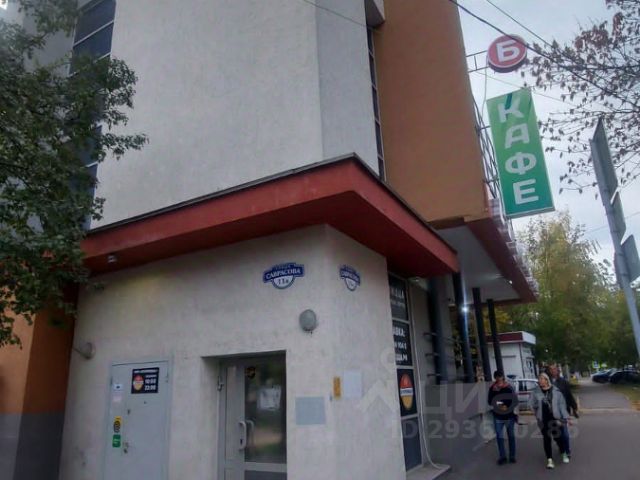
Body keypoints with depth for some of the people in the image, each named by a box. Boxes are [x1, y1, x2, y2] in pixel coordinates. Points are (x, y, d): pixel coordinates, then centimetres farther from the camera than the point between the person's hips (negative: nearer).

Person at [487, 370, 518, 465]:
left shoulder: (509, 388, -7)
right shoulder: (492, 388, -3)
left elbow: (515, 401, -3)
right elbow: (490, 402, -7)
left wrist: (508, 407, -19)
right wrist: (494, 391, -20)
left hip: (509, 416, -1)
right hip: (497, 417, 1)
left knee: (511, 436, 11)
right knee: (499, 437, 4)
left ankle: (512, 456, 22)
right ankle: (502, 457, 14)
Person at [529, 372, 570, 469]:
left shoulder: (555, 391, -6)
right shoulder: (536, 392, -3)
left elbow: (562, 404, -3)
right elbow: (531, 404, 6)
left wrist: (566, 417, -5)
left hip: (555, 418, -1)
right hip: (543, 420, 1)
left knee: (558, 437, 8)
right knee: (546, 439, 5)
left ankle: (564, 454, 36)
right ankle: (549, 459, 13)